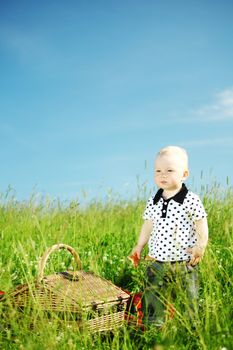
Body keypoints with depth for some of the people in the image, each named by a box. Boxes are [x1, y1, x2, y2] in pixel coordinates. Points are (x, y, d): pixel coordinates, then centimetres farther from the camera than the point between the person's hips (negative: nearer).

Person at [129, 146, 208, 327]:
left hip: (184, 263, -4)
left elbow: (201, 225, -6)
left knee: (188, 300, 7)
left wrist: (200, 246, -13)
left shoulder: (191, 200, -11)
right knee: (152, 299, 7)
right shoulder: (153, 202, 4)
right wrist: (139, 246, 15)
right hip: (156, 262, 4)